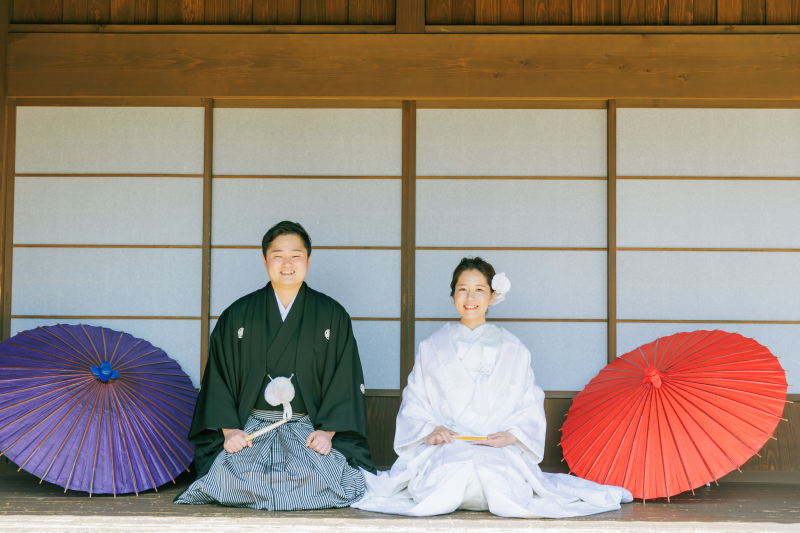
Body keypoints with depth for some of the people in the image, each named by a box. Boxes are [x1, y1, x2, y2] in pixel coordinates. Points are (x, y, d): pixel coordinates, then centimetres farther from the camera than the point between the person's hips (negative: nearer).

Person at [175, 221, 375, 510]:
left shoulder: (333, 316, 7)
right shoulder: (238, 316, 9)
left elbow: (345, 381, 3)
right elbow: (219, 377, 7)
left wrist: (328, 431, -10)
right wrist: (229, 429, -8)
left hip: (309, 429, 0)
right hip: (252, 427, 0)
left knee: (318, 476, -30)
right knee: (228, 474, -28)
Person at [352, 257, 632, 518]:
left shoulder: (513, 350, 14)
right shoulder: (431, 348, 16)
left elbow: (531, 407, 10)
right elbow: (414, 403, 12)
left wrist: (512, 434, -10)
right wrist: (430, 430, -9)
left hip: (501, 449, 0)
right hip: (444, 447, 0)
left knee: (494, 475, -35)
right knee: (455, 473, -36)